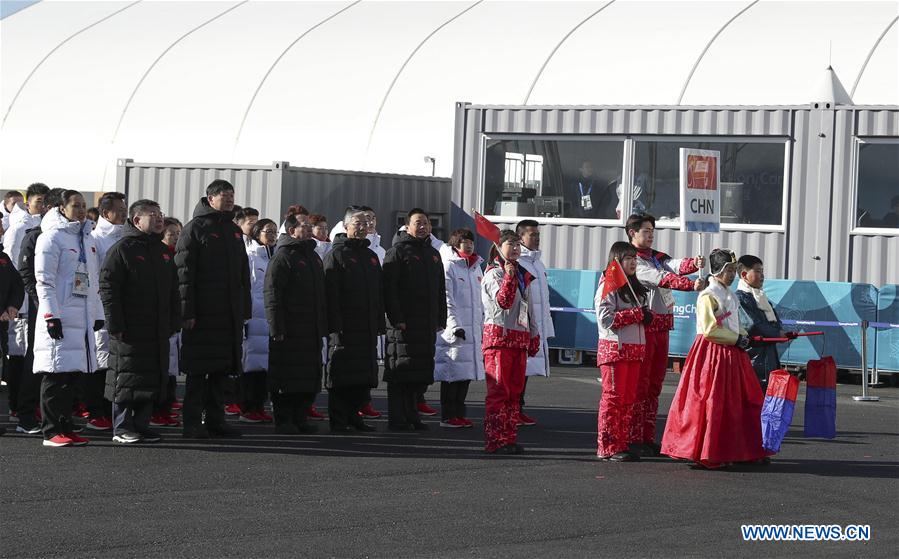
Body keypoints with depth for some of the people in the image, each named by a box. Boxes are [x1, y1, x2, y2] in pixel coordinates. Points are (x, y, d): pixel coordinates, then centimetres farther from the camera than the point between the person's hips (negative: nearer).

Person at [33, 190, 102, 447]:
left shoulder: (87, 239, 19)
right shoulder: (52, 237, -5)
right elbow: (44, 280, -11)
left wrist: (97, 314, 18)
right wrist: (50, 315, -17)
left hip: (82, 318, 7)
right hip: (59, 317, -7)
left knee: (72, 373, 7)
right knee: (56, 374, -7)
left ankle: (65, 427, 12)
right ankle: (51, 431, -5)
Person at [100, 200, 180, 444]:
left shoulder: (163, 252, 17)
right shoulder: (121, 249, -7)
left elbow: (173, 291, 24)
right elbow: (108, 288, -11)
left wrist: (174, 323, 16)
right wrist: (115, 325, -16)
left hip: (157, 332, 7)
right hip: (130, 330, -7)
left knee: (153, 378, 8)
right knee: (127, 378, -4)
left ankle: (141, 425, 15)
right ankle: (121, 428, 1)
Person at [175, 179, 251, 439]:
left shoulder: (234, 231, 18)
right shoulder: (195, 228, -4)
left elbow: (243, 273, 23)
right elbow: (184, 273, -10)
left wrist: (244, 309, 15)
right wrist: (188, 311, -17)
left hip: (229, 314, 7)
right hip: (203, 312, -7)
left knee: (222, 368, 9)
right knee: (198, 370, -5)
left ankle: (215, 419, 15)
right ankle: (193, 422, -1)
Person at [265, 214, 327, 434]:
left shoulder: (313, 257, 19)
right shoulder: (283, 257, -8)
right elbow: (272, 295, -14)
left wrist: (323, 327, 19)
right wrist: (277, 328, -19)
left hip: (311, 331, 8)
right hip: (289, 332, -8)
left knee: (310, 376, 9)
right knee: (286, 376, -4)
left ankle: (300, 417, 17)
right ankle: (283, 420, 2)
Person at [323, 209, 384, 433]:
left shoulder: (371, 257, 19)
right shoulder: (336, 254, -3)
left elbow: (379, 294, 23)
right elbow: (331, 293, -11)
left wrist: (379, 323, 14)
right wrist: (335, 325, -18)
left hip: (367, 328, 7)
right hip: (344, 327, -7)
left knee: (365, 375, 7)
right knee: (341, 374, -5)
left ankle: (353, 415, 17)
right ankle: (338, 420, -1)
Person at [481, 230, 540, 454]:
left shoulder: (524, 275, 18)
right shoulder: (493, 273, -6)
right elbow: (503, 301, -22)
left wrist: (534, 336, 21)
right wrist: (509, 276, -34)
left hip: (520, 339, 8)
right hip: (499, 336, -8)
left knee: (515, 391, 8)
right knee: (498, 390, -8)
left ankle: (509, 438, 13)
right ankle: (494, 441, -8)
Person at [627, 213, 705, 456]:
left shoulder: (657, 257, 18)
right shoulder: (631, 260, -8)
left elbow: (675, 266, -2)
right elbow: (662, 278, -22)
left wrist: (694, 264, -23)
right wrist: (692, 285, -32)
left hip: (661, 325, 8)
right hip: (643, 325, -8)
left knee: (655, 384, 11)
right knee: (639, 384, -6)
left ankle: (648, 438, 16)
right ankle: (634, 439, -4)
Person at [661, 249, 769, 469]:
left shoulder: (729, 295, 16)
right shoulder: (708, 296, -13)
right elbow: (710, 330, -20)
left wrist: (743, 336, 9)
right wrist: (737, 339, -15)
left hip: (732, 354, 9)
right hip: (712, 354, -9)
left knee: (743, 402, 9)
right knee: (711, 405, -5)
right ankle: (707, 453, 1)